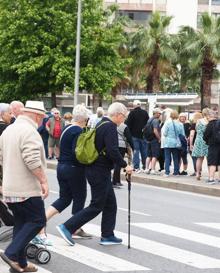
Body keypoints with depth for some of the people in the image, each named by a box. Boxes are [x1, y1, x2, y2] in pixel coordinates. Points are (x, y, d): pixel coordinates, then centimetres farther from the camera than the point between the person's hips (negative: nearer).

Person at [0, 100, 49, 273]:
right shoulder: (29, 131, -16)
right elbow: (33, 160, -26)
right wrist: (43, 180, -21)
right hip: (27, 189, -9)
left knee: (21, 223, 13)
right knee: (37, 221, -1)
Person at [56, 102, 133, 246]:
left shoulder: (101, 124, 13)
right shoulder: (110, 127, -17)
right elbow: (113, 151, -26)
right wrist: (125, 165, -17)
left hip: (94, 169, 10)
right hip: (100, 171, -10)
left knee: (110, 204, 14)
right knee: (96, 206, -4)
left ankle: (107, 236, 18)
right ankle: (67, 227, -4)